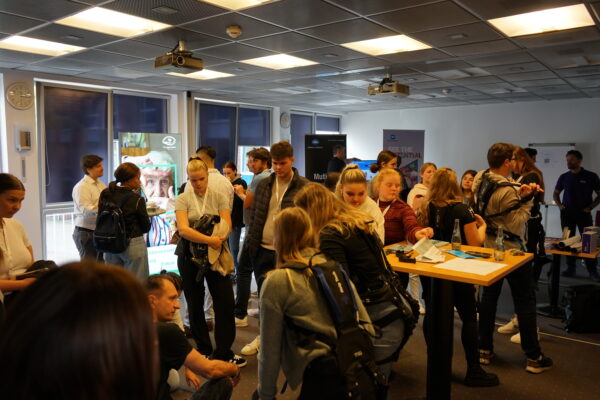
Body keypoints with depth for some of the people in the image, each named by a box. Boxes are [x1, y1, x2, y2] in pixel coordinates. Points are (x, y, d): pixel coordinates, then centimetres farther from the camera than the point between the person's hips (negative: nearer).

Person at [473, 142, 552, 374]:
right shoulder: (506, 191, -24)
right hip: (510, 251, -7)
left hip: (488, 248, 8)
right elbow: (517, 225, -22)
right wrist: (526, 200, -18)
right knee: (525, 302, 4)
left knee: (488, 297, 13)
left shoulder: (480, 180, 0)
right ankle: (534, 358, 13)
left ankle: (484, 350, 20)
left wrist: (522, 192, -7)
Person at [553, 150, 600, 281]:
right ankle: (570, 268, 16)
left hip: (584, 214, -2)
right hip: (567, 214, 3)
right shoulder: (564, 177, 5)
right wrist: (559, 205, 2)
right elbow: (556, 193, 17)